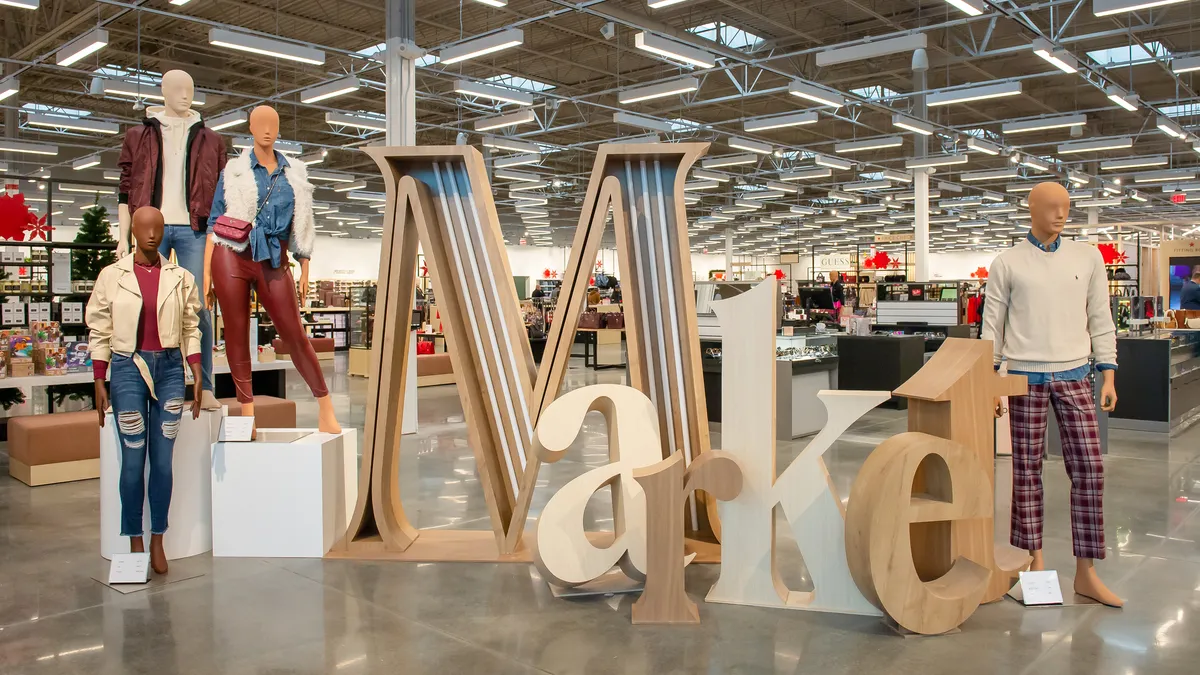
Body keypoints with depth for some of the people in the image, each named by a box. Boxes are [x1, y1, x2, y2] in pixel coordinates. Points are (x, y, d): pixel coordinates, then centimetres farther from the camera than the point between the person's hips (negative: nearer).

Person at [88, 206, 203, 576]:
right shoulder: (112, 276, 2)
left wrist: (198, 377, 2)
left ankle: (158, 541, 15)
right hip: (128, 368, -1)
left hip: (170, 368, 1)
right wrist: (98, 383, 1)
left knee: (163, 461, 3)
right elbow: (99, 331, 3)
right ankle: (135, 542, 14)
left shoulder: (181, 278, 5)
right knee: (133, 461, 0)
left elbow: (191, 329, 7)